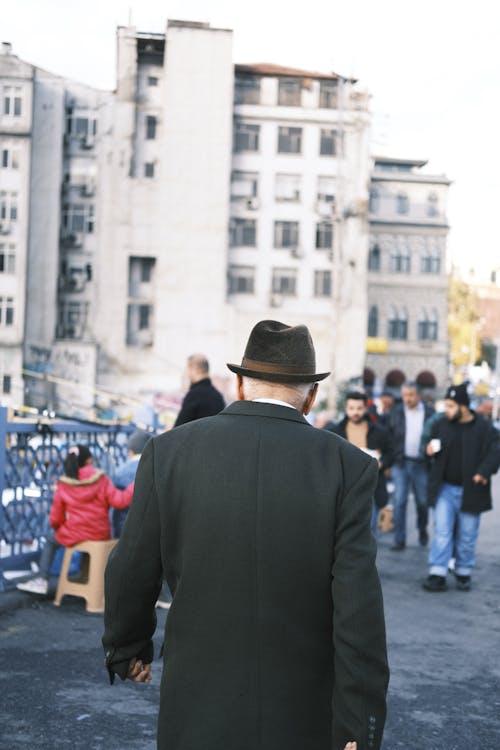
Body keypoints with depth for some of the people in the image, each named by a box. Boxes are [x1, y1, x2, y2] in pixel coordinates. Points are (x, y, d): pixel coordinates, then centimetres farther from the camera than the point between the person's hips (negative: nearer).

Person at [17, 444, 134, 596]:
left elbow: (56, 518, 2)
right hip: (101, 535, 2)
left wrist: (58, 527, 23)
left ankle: (41, 580, 17)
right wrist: (136, 485, -4)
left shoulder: (63, 485, -5)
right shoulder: (101, 480, -7)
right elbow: (119, 500, -14)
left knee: (50, 541, 25)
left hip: (75, 534, -2)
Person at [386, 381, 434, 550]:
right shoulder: (395, 411, 4)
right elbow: (388, 436, 4)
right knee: (399, 501, -4)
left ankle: (422, 530, 37)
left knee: (422, 501, 10)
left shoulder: (429, 411, 1)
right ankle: (399, 540, 2)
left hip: (421, 464, 0)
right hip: (400, 463, 0)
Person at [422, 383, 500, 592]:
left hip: (470, 491, -2)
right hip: (445, 489, 2)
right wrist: (430, 450, -5)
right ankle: (437, 575, -3)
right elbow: (431, 444, 18)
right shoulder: (440, 425, 4)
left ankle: (463, 573, 24)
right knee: (442, 532, -3)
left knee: (467, 536, 9)